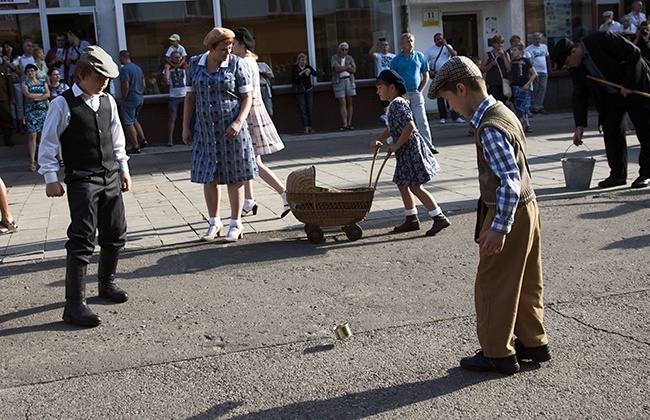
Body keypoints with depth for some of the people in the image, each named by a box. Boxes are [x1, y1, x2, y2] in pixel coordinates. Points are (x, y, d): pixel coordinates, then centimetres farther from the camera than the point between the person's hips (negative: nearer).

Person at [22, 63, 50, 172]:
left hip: (43, 111, 2)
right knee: (32, 135, -9)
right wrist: (42, 94, -3)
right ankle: (32, 161, -11)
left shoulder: (43, 83, 15)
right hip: (31, 112, -2)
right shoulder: (25, 84, 8)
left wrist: (35, 98, -9)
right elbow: (28, 95, -9)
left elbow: (48, 95, -1)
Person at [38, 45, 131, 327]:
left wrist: (123, 169, 15)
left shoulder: (108, 101, 8)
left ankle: (107, 283, 36)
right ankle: (74, 305, -6)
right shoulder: (63, 104, -9)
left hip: (111, 178, 6)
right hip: (81, 181, -6)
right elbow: (48, 144, -5)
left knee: (115, 235, 13)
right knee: (82, 241, -10)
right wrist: (50, 178, -8)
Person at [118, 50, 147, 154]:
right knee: (134, 120, 23)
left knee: (128, 123, -1)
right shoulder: (138, 68, 13)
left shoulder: (125, 69, -14)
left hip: (130, 99, -9)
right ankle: (143, 140, 16)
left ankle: (135, 146, 0)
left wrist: (123, 100, -11)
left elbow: (126, 86, -20)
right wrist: (140, 94, 19)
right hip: (140, 98, 9)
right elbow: (143, 84, 16)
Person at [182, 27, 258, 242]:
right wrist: (185, 127, 6)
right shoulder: (195, 64, 6)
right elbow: (190, 97, 10)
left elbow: (247, 97, -3)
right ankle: (214, 223, 19)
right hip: (205, 129, 3)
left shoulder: (237, 64, -4)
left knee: (234, 177, 2)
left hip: (231, 129, -3)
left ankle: (236, 224, 13)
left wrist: (238, 123, -16)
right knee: (208, 177, 5)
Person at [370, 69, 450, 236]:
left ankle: (440, 218, -4)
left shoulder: (398, 104, -18)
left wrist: (397, 145, -21)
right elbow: (391, 128, 20)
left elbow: (409, 126, -28)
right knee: (403, 184, 15)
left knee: (415, 187, -7)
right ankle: (411, 219, 24)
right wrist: (378, 140, 5)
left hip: (411, 149, -10)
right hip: (406, 151, 10)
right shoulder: (393, 105, 14)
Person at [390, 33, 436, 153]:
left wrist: (419, 91, 1)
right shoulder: (396, 60, 4)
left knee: (422, 120, -3)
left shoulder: (420, 56, 7)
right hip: (402, 94, 0)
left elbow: (426, 76, 9)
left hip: (416, 93, 0)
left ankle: (428, 145, -1)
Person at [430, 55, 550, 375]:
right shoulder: (501, 112, 8)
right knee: (525, 282, 19)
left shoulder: (490, 129, -23)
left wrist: (499, 227, -24)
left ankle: (498, 354, 15)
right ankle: (533, 343, 32)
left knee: (492, 285, 3)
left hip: (509, 214, -10)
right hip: (525, 208, 10)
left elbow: (510, 182, -28)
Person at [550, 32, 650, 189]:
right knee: (611, 132, 1)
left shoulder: (602, 40, -25)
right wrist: (580, 125, -5)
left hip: (636, 88, -6)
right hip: (610, 97, 6)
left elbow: (633, 54, -22)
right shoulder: (575, 68, -5)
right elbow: (579, 96, -1)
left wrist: (629, 83, -22)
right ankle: (618, 174, 9)